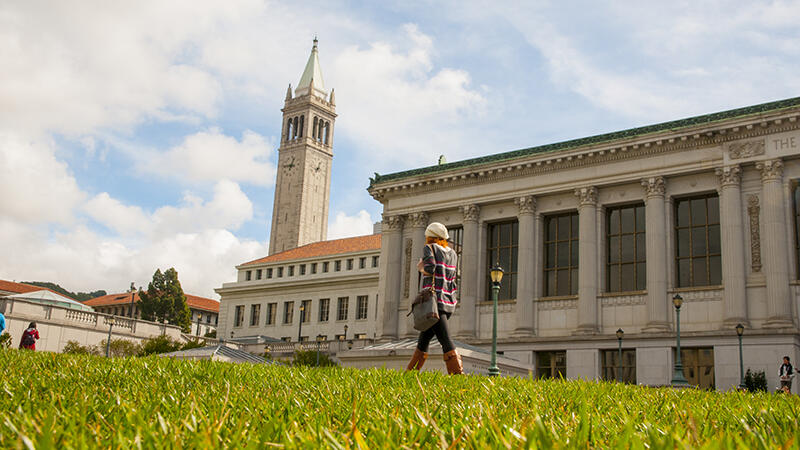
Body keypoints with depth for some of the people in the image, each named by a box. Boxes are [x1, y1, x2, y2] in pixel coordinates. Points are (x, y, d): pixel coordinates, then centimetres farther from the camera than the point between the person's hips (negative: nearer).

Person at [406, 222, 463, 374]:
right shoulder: (452, 253, 16)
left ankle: (458, 374, -22)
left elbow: (429, 269, -17)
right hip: (449, 303, 7)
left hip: (435, 301, -7)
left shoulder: (429, 248, -1)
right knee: (424, 338, 16)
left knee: (446, 341, -14)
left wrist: (420, 267, 4)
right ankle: (410, 372, 21)